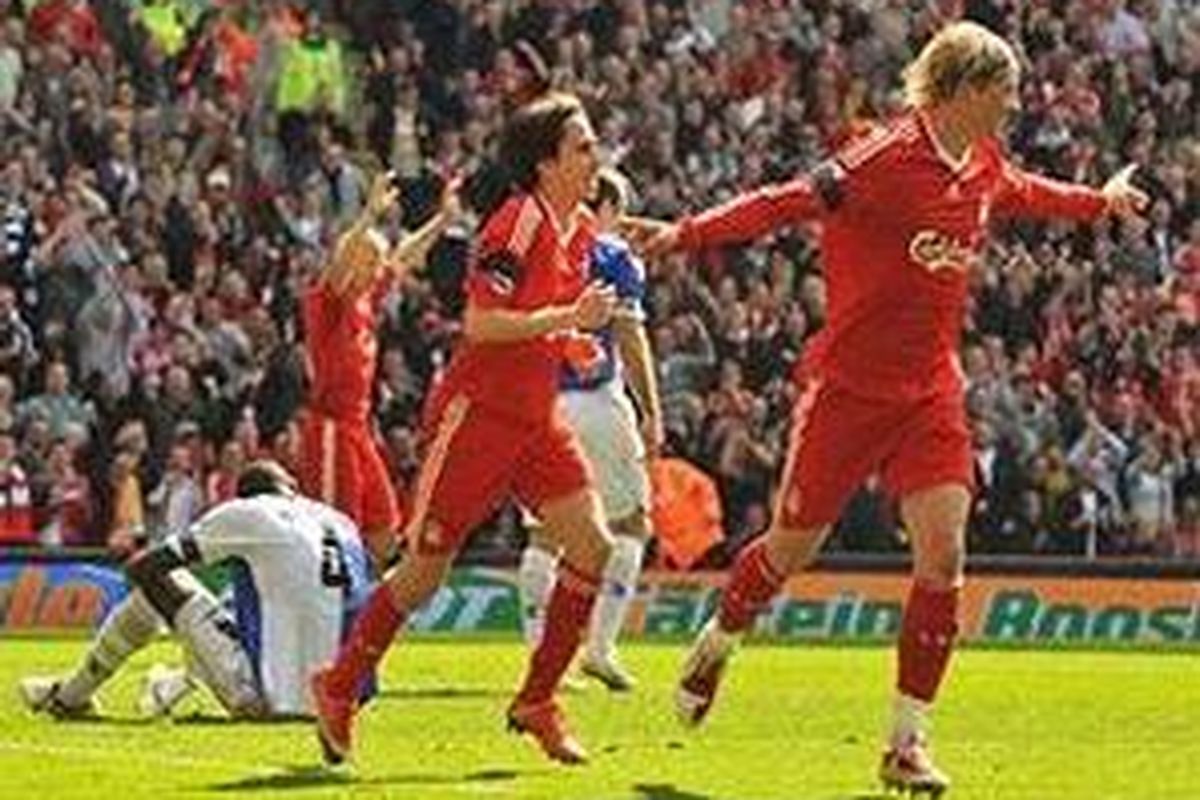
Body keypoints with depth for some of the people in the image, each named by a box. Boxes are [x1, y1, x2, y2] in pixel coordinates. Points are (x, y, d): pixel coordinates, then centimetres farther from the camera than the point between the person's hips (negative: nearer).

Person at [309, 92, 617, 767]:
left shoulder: (582, 230, 10)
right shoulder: (520, 221, -16)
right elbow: (479, 322, -24)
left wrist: (574, 342, 8)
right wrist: (569, 318, -24)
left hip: (537, 418, 8)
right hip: (478, 410, -8)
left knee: (593, 545, -8)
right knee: (427, 568, -3)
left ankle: (538, 700, 2)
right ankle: (339, 689, 15)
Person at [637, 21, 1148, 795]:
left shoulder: (984, 166, 5)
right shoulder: (890, 158, -20)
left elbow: (1023, 193, 29)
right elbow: (787, 203, -25)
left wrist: (1099, 201, 44)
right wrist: (687, 235, -35)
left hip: (932, 390, 6)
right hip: (851, 384, -6)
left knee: (943, 555, -9)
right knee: (792, 550, 8)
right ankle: (718, 642, 40)